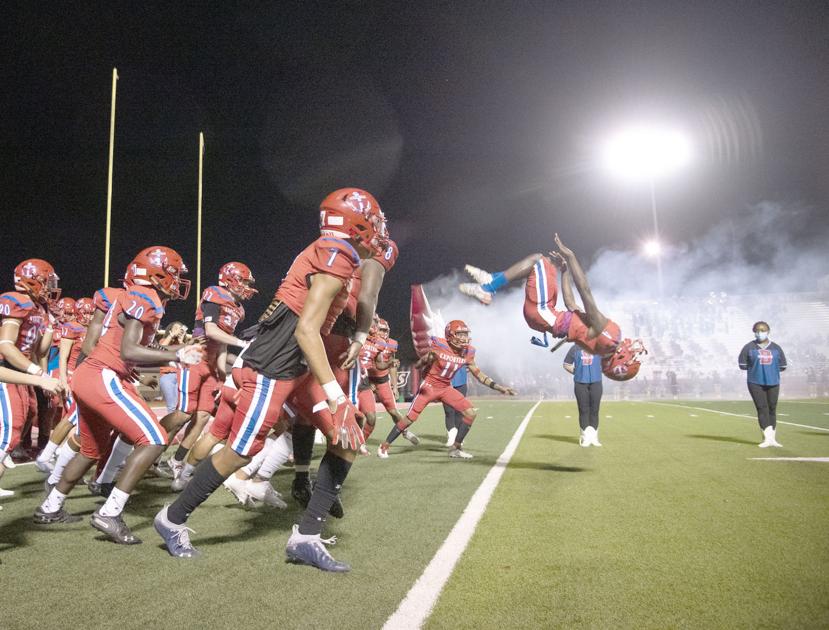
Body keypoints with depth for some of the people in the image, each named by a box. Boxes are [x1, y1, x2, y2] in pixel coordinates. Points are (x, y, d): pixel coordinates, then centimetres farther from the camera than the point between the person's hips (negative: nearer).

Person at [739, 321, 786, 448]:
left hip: (773, 383, 3)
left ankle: (772, 438, 14)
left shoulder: (776, 348, 9)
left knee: (772, 409, 7)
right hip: (756, 383, -3)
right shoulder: (749, 347, 2)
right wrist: (755, 367, -4)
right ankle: (767, 438, -11)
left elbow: (782, 366, 11)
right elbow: (742, 365, 3)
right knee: (762, 409, -9)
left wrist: (772, 368, 1)